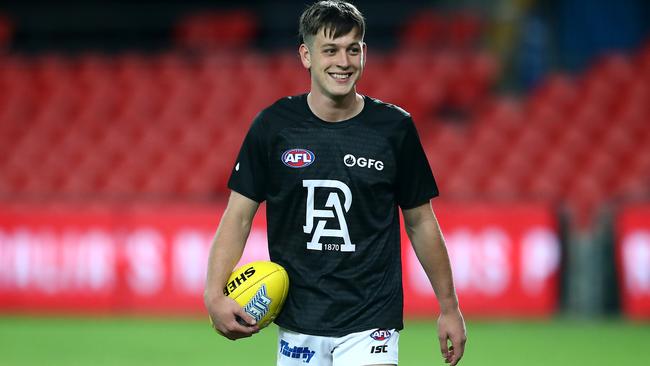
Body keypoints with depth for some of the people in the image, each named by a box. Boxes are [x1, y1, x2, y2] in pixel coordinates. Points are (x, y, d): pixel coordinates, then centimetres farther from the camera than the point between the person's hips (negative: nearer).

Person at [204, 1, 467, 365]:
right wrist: (214, 295, -10)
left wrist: (449, 307, 11)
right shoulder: (274, 125, 0)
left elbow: (420, 222, 9)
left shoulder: (395, 127, 0)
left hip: (371, 323, -1)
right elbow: (239, 215, 3)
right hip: (298, 325, 2)